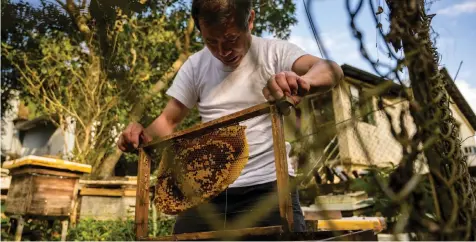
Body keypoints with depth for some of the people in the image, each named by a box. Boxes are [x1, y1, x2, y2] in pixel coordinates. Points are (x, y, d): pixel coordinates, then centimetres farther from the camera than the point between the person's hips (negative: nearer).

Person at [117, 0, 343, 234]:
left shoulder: (275, 52, -2)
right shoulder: (195, 65, 8)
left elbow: (331, 69, -18)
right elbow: (168, 120, 10)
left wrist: (302, 80, -42)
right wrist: (143, 134, -13)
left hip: (268, 184, -3)